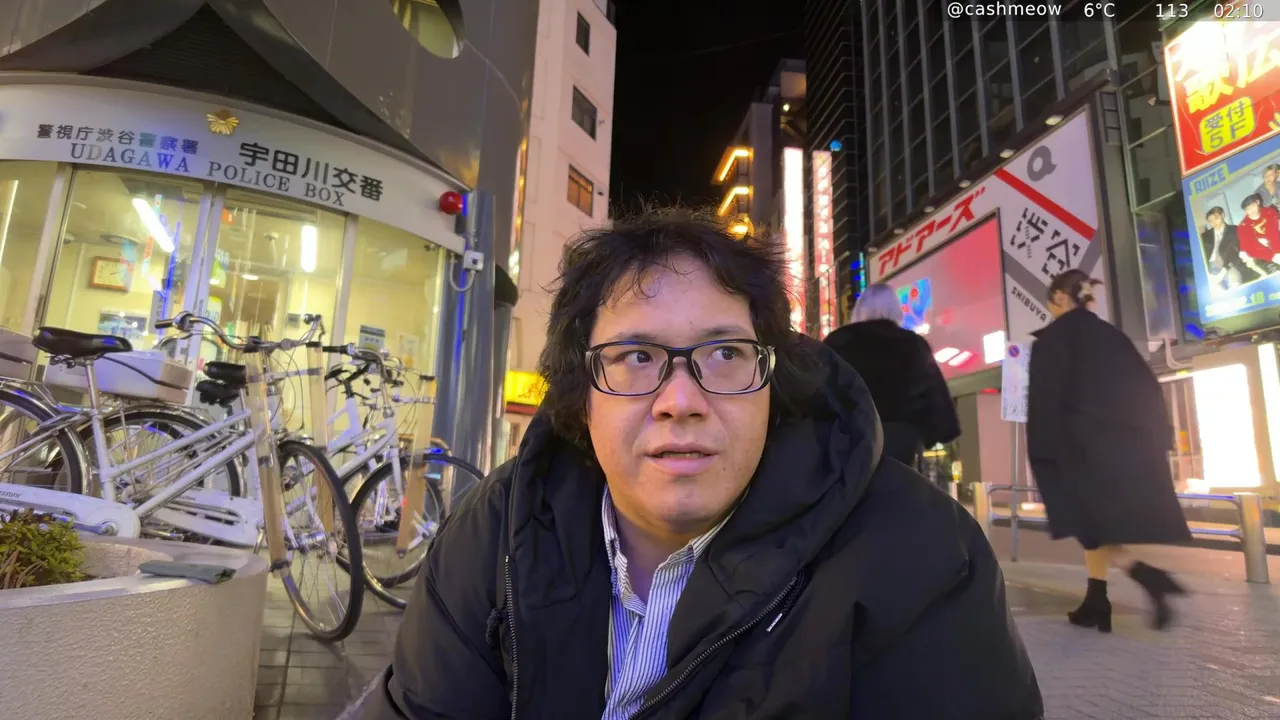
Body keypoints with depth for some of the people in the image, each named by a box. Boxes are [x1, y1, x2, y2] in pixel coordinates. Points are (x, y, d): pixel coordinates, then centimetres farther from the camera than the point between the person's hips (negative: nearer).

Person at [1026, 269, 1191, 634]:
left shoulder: (1050, 339, -6)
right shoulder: (1112, 335, 12)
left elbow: (1044, 398, -13)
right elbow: (1148, 388, 12)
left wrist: (1041, 453, -10)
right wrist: (1152, 439, 15)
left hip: (1078, 444, -6)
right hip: (1124, 443, 7)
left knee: (1093, 523, 2)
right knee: (1099, 520, 12)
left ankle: (1147, 575, -18)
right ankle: (1096, 600, 14)